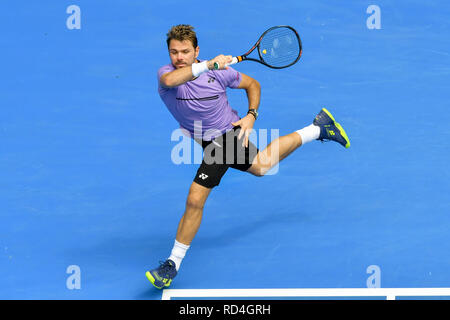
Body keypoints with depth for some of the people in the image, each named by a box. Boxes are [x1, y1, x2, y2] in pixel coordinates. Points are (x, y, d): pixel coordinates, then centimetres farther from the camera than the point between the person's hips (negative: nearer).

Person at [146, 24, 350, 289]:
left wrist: (251, 116, -15)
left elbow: (252, 84, -1)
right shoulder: (166, 73, -20)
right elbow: (170, 80, -49)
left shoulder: (218, 71, -21)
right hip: (211, 142, 6)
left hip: (225, 136, -6)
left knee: (195, 200, -12)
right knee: (260, 166, 27)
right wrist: (207, 65, -49)